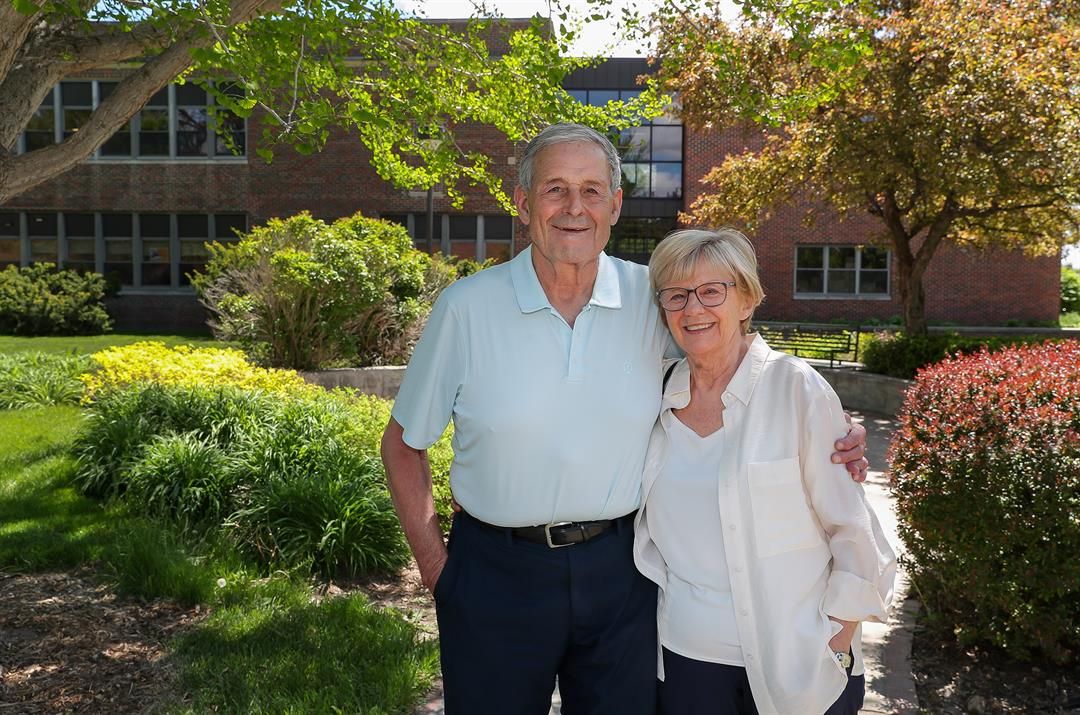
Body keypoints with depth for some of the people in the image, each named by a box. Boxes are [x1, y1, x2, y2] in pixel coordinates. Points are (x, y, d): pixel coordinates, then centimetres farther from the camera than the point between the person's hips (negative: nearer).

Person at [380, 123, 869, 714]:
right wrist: (435, 567, -1)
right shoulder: (466, 307, -9)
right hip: (495, 573, -1)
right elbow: (403, 443, 1)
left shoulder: (653, 300, -5)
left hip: (620, 570, 2)